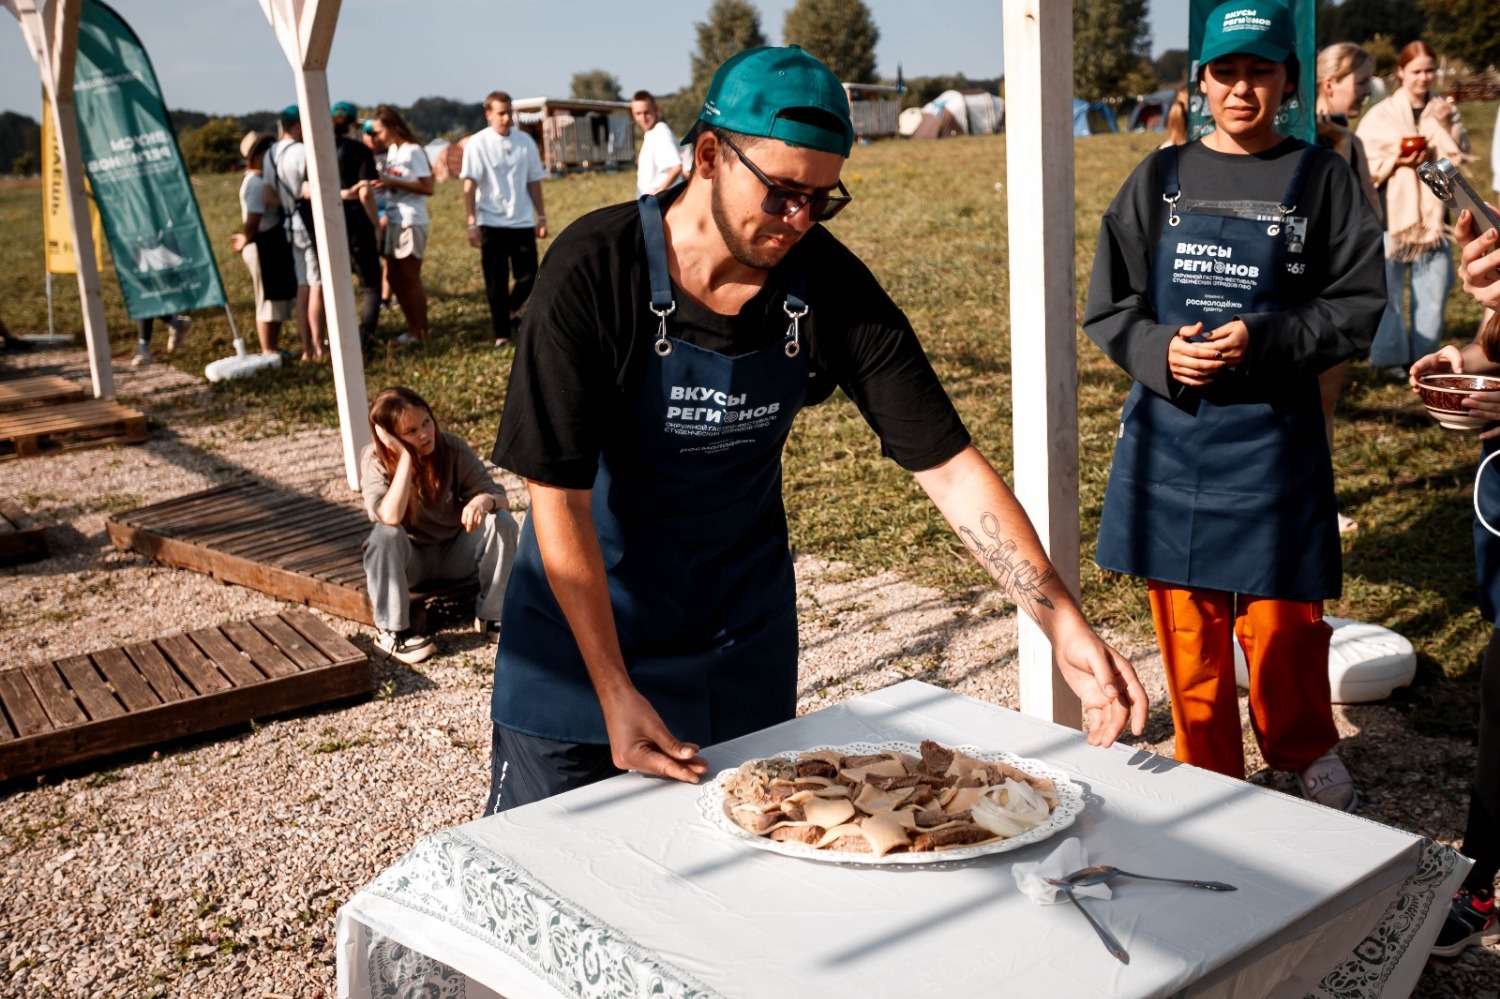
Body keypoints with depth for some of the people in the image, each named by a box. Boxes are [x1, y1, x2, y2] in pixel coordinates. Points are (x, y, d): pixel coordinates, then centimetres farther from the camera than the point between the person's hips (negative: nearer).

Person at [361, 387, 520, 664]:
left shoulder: (452, 447, -13)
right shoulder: (375, 460, -19)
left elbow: (497, 495, -13)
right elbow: (391, 517, -36)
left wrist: (484, 501, -37)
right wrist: (405, 456, -37)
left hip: (455, 552, 2)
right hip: (409, 559, -2)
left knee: (502, 523, -24)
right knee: (385, 535, -34)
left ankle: (490, 616, -9)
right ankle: (390, 631, -19)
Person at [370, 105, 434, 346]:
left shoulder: (413, 151, -11)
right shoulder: (392, 150, 13)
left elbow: (428, 188, -17)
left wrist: (393, 183, -20)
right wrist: (382, 182, -2)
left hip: (411, 223, -8)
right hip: (394, 222, 8)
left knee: (410, 279, -3)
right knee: (396, 278, 10)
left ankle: (421, 332, 6)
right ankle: (412, 329, 19)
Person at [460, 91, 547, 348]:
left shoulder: (525, 141, 5)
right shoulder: (478, 143, -5)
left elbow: (534, 181, 10)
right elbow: (469, 185, -8)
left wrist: (541, 217, 7)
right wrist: (471, 224, -14)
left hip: (522, 222, 3)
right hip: (491, 223, -2)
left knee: (528, 276, 1)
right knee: (496, 282, 3)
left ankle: (511, 310, 31)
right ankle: (501, 333, 13)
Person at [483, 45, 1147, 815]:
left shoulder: (830, 287, -15)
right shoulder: (593, 271, -23)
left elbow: (948, 465, -14)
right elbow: (559, 498, -21)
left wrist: (1065, 626, -23)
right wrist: (616, 695, -25)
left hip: (742, 630, 3)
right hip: (584, 617, -2)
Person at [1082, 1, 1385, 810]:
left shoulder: (1320, 180, 2)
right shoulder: (1160, 179, 7)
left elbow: (1358, 308, -1)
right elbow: (1107, 306, 5)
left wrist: (1263, 339, -17)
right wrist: (1160, 349, -14)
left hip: (1271, 434, -2)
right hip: (1170, 431, 2)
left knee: (1281, 616, 2)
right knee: (1187, 622, 8)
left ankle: (1305, 753, 32)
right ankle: (1209, 778, 27)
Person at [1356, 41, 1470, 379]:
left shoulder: (1445, 110, 10)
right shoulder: (1381, 115, 0)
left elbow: (1460, 159, 6)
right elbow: (1364, 169, -1)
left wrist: (1447, 127, -7)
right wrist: (1397, 161, -17)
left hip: (1433, 214, 3)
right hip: (1393, 215, -3)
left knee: (1434, 290, 2)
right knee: (1388, 291, -2)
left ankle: (1425, 357, 14)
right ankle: (1389, 356, 12)